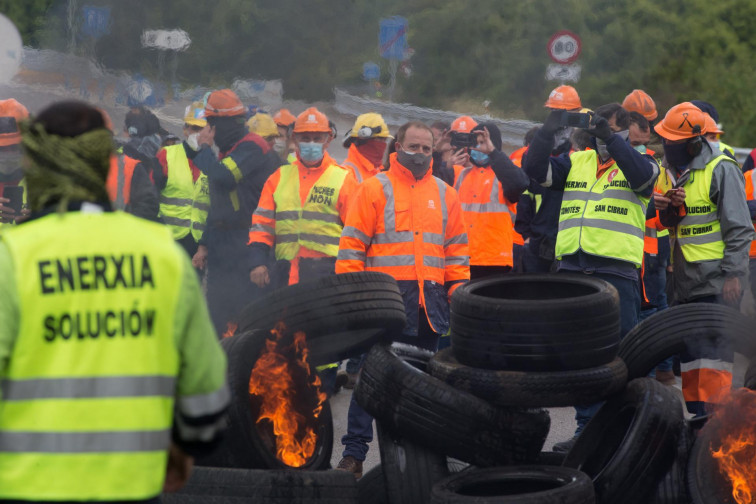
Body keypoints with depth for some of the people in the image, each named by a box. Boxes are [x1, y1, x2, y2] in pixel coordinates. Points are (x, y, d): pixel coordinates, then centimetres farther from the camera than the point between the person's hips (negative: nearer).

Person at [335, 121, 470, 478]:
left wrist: (458, 290, 9)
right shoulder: (375, 188, 0)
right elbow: (352, 246, -2)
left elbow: (456, 249, 17)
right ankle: (354, 452, -1)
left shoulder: (444, 194, 13)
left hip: (430, 304, 4)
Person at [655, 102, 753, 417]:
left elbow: (739, 228, -13)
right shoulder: (675, 170, 13)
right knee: (690, 354, 10)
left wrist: (733, 274, -19)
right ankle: (697, 416, 17)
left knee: (713, 354, -11)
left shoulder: (721, 170, -11)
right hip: (685, 281, 8)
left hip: (716, 282, -8)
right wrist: (667, 209, -2)